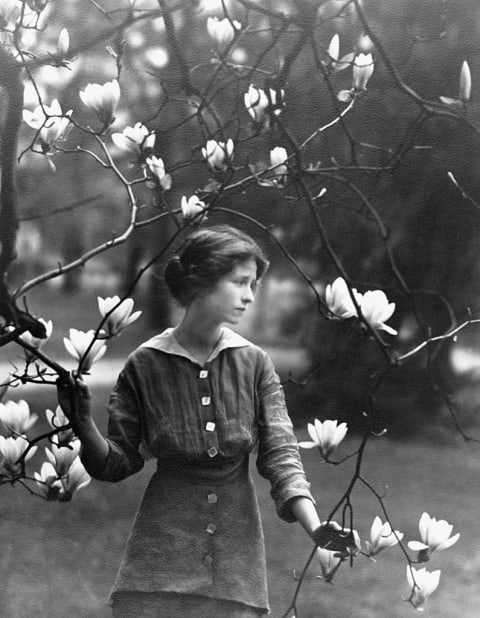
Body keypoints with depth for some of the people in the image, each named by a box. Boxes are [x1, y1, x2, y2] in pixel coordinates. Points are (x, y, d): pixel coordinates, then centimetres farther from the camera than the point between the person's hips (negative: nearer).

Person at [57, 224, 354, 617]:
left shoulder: (255, 364, 0)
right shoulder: (146, 365, -4)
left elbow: (280, 453, -6)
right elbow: (119, 462, 1)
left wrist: (316, 527, -19)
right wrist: (84, 428, -19)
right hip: (163, 554, -1)